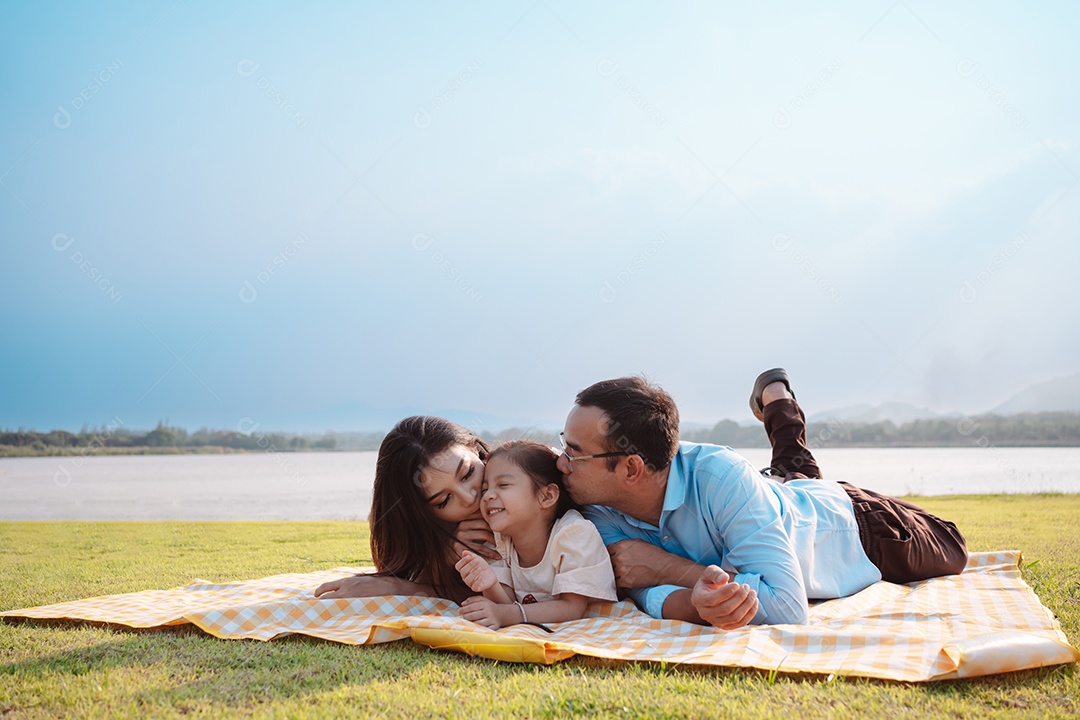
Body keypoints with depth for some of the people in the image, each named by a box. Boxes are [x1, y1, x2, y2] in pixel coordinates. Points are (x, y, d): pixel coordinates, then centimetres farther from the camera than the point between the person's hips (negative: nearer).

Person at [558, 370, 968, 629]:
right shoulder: (600, 511, -32)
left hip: (849, 522, -4)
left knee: (950, 555, 27)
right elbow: (651, 593, -35)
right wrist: (695, 602, -59)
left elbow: (787, 604, -49)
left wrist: (668, 567, -48)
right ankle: (775, 399, 53)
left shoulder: (717, 476, -47)